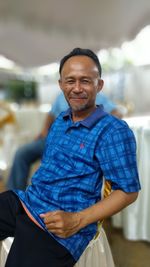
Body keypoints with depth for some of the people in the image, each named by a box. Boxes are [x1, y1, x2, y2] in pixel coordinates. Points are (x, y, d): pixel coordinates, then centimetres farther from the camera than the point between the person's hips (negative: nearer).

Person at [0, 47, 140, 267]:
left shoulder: (114, 131, -12)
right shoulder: (60, 120, 12)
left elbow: (128, 191, -12)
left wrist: (78, 220, -20)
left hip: (58, 229, -6)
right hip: (23, 201, 7)